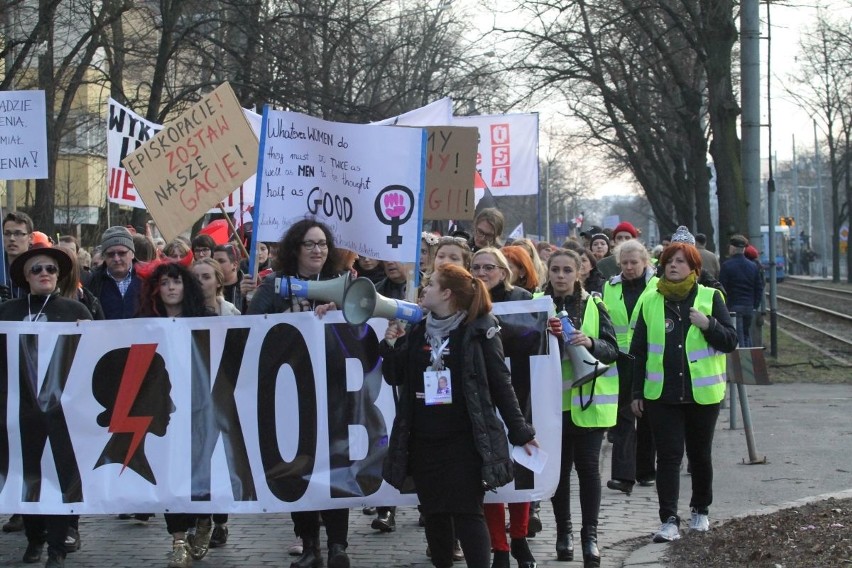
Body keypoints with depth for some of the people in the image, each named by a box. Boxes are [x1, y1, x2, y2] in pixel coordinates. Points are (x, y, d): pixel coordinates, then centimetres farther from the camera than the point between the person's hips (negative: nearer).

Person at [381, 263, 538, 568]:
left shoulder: (478, 331, -5)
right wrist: (390, 345, -1)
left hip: (465, 439, -5)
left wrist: (519, 431, -3)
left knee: (467, 513, -8)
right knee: (433, 513, 10)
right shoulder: (416, 331, 10)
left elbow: (500, 382, -3)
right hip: (423, 440, 5)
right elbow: (394, 378, 16)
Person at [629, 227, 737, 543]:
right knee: (668, 456, -4)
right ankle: (669, 521, -5)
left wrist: (708, 324, -20)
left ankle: (700, 511, 31)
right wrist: (637, 392, 6)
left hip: (702, 393, 0)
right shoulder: (651, 301, 5)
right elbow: (639, 350, 8)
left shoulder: (710, 298, 0)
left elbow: (730, 342, -2)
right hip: (661, 394, 0)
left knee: (700, 455, 13)